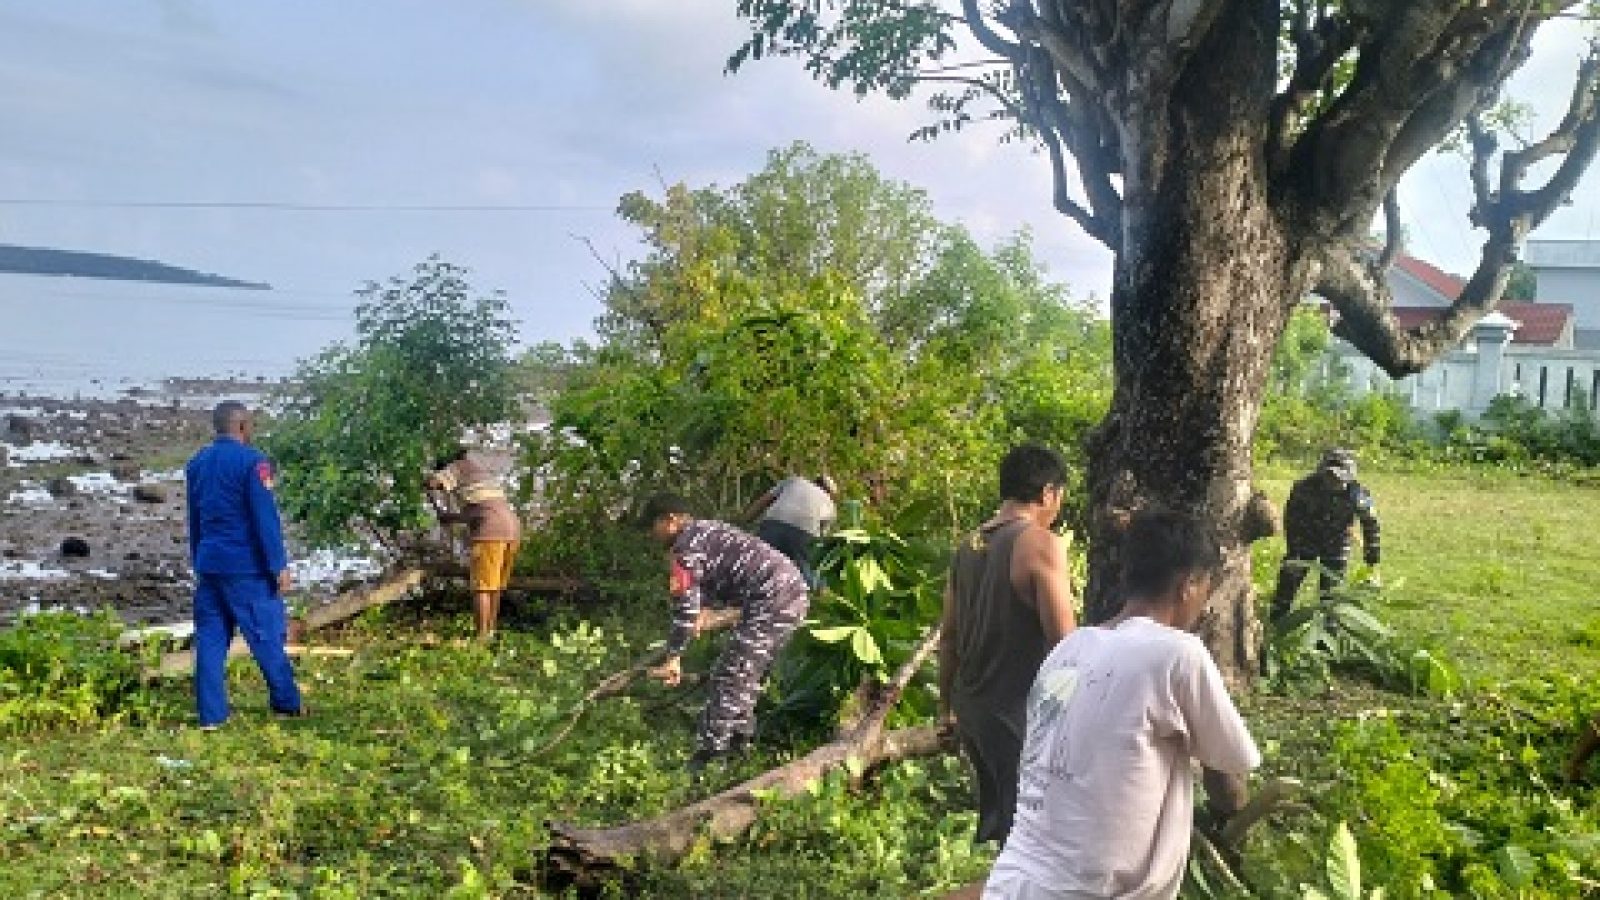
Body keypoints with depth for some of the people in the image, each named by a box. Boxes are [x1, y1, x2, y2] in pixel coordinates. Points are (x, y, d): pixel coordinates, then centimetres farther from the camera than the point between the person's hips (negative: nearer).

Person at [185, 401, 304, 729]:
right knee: (268, 635, 5)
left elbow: (194, 520, 19)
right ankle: (286, 703, 16)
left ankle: (210, 714, 7)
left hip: (208, 565, 7)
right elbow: (265, 518, -14)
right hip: (247, 567, -7)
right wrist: (279, 566, -11)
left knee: (210, 639, 7)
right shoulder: (252, 461, -12)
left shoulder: (197, 464, 11)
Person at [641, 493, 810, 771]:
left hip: (772, 600, -10)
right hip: (795, 591, 10)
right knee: (746, 675, 20)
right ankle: (738, 742, 27)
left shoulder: (686, 546, -6)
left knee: (729, 679, -6)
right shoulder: (708, 529, 24)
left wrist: (673, 659, -5)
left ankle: (708, 755, -4)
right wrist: (699, 616, 54)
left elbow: (685, 605, -11)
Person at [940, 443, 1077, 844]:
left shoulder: (968, 546, 9)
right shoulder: (1042, 544, -14)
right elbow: (1064, 641, -17)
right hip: (1022, 713, -8)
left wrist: (949, 705, 23)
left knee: (999, 819, 20)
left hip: (973, 709, 8)